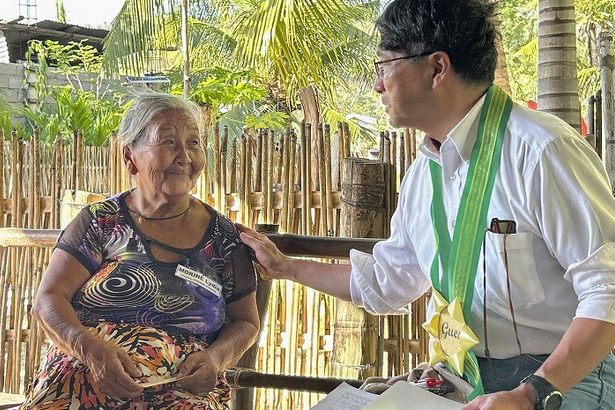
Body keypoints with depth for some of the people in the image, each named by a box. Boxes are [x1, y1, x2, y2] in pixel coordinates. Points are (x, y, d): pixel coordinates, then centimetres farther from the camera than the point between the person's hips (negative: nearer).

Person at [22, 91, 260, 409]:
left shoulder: (223, 237, 11)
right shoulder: (100, 222, 8)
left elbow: (245, 322, 18)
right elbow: (48, 300, 3)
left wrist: (215, 357, -4)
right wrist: (92, 348, -17)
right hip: (82, 381, 0)